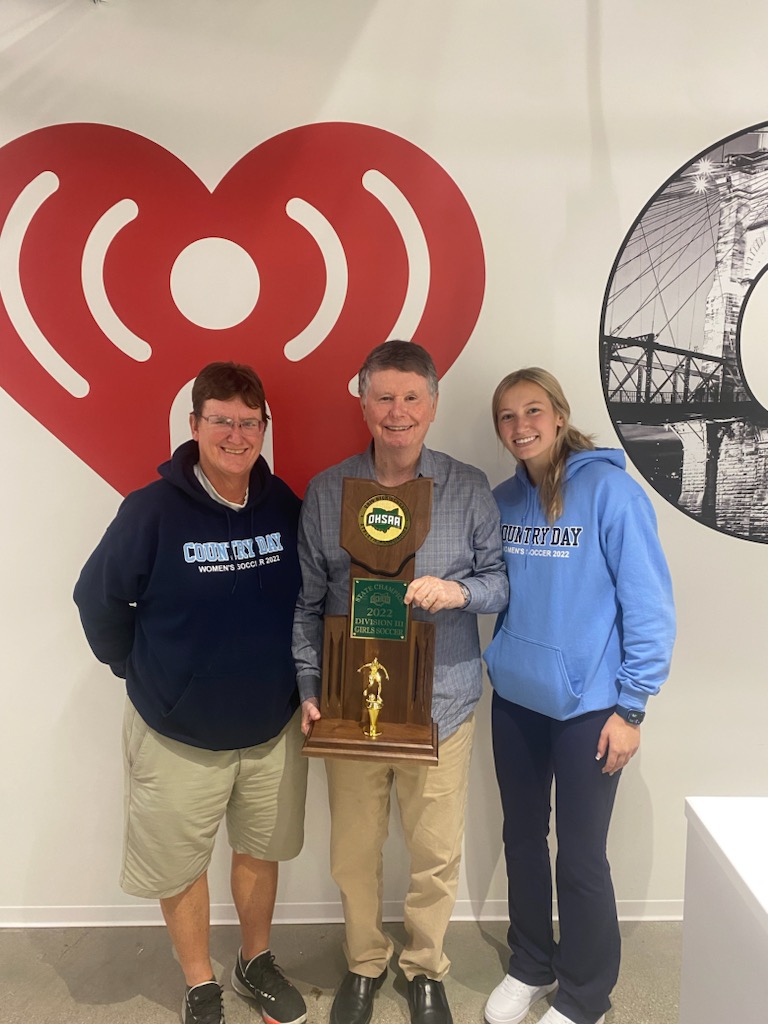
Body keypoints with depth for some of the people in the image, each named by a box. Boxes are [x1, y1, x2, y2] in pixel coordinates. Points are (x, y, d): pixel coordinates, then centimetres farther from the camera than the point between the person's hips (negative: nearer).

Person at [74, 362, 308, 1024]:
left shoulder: (285, 506, -9)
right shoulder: (152, 510, -18)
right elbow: (98, 600, -7)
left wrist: (300, 678, 4)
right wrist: (139, 671, -1)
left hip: (273, 727, 3)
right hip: (178, 735, -2)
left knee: (261, 850, 22)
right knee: (181, 865, 16)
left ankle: (257, 964, 48)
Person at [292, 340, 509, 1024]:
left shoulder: (469, 489, -2)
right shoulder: (326, 492, -1)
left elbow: (504, 579, 4)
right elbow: (306, 603, 3)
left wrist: (461, 591, -17)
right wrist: (309, 689, -3)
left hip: (442, 702, 0)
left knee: (437, 853, 12)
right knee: (355, 852, 15)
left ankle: (426, 968, 41)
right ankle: (365, 962, 44)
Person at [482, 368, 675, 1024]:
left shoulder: (609, 489, -14)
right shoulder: (504, 500, 3)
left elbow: (649, 604, -14)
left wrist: (631, 706, -13)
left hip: (586, 706, -5)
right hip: (514, 700, 5)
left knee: (581, 857, 9)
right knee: (522, 839, 19)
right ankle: (530, 966, 43)